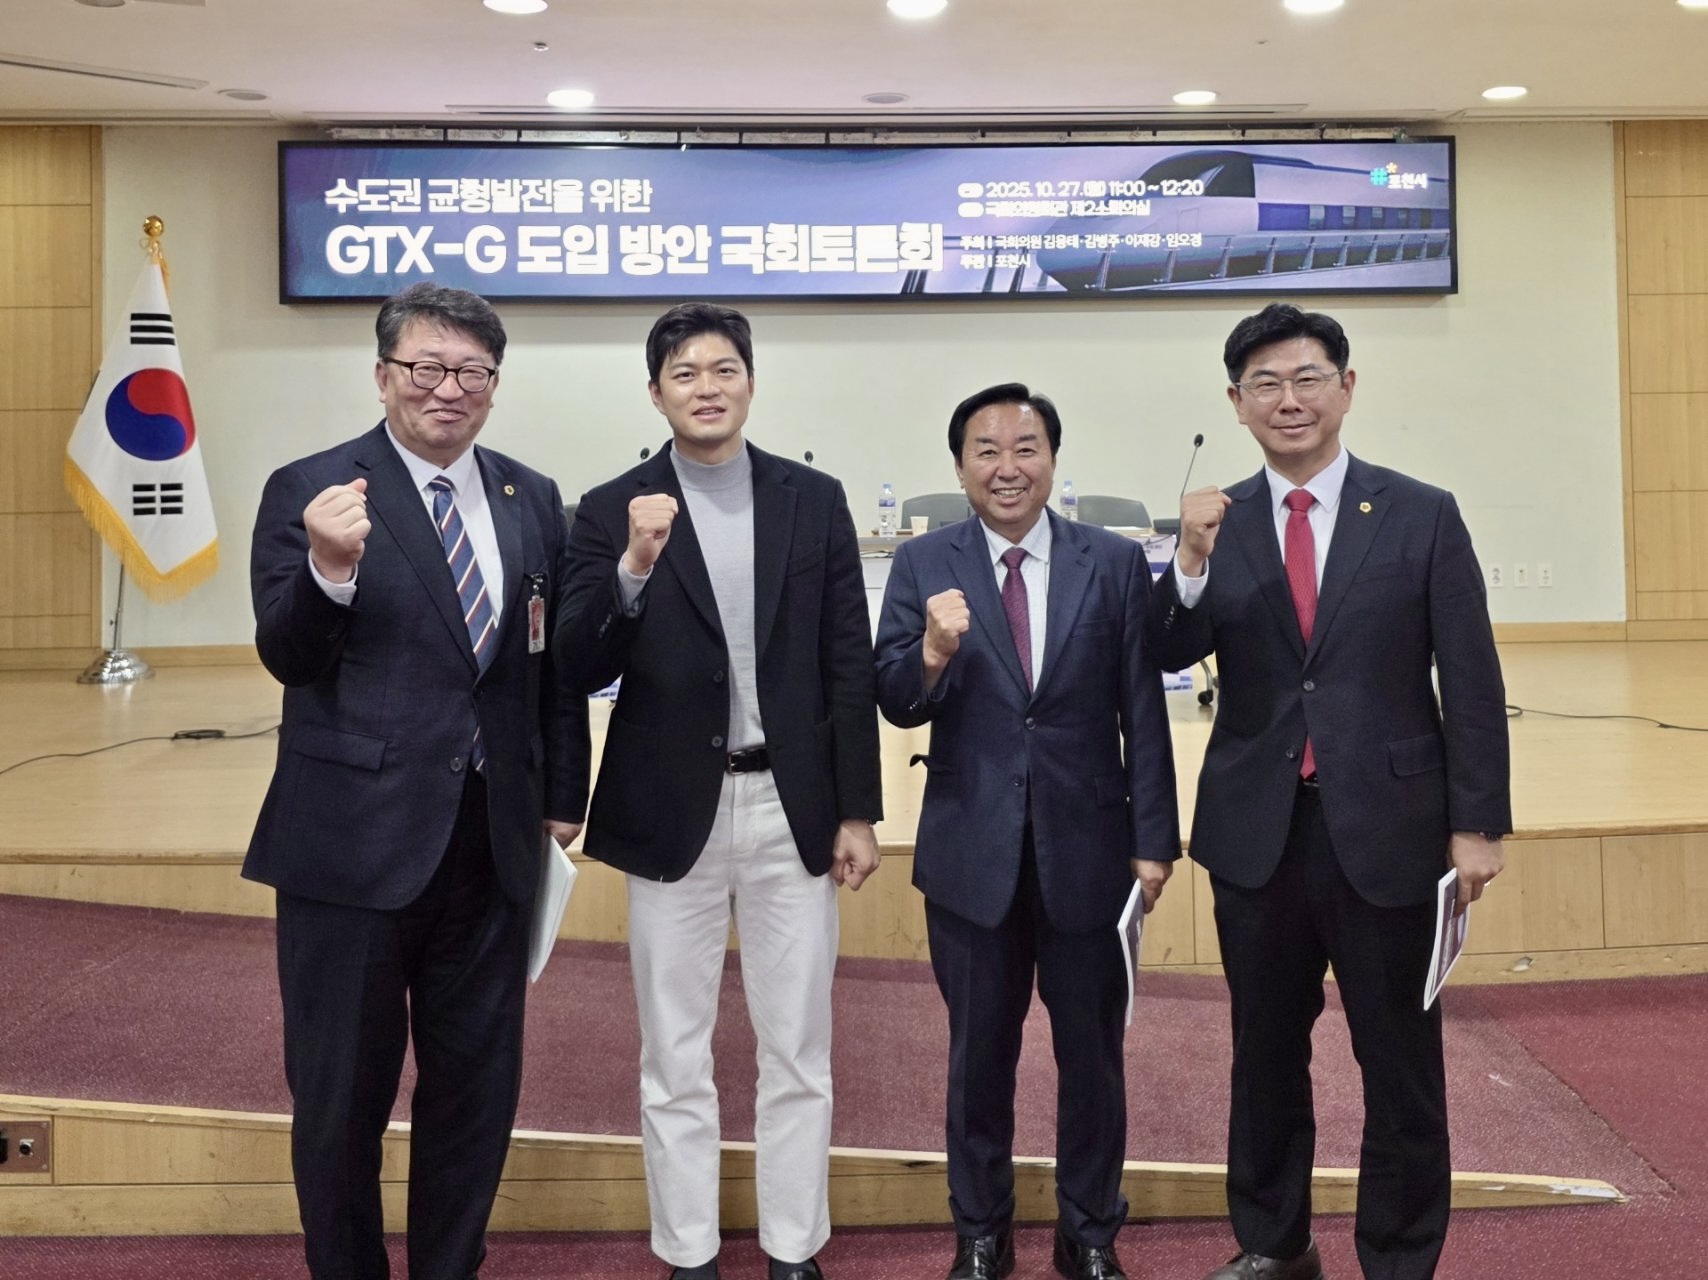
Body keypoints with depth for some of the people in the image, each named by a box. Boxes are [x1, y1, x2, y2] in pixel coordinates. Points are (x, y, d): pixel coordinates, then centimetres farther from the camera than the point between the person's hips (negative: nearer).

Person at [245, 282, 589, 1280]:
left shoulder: (534, 502, 6)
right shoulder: (310, 490, -6)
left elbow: (558, 664, 10)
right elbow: (287, 658, -11)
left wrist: (563, 797, 10)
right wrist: (329, 568, -30)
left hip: (494, 841, 4)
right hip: (354, 837, -3)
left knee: (479, 1084, 15)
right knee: (343, 1090, 12)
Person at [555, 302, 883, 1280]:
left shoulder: (815, 499, 3)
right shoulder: (612, 512, -1)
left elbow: (850, 663, 3)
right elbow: (581, 672, -7)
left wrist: (858, 811, 0)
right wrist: (634, 566, -22)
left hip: (794, 808, 1)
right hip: (672, 815, -1)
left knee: (798, 1054, 11)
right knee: (675, 1060, 10)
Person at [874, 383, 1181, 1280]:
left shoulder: (1116, 562, -1)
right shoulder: (922, 565, -1)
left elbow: (1142, 711, -1)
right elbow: (897, 704, -7)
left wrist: (1154, 837, -3)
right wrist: (933, 652, -28)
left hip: (1086, 845, 0)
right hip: (971, 851, 0)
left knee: (1091, 1050, 13)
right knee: (979, 1050, 14)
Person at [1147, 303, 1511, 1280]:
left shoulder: (1423, 515, -2)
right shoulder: (1217, 524, 3)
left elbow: (1472, 684, -2)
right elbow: (1171, 657, -7)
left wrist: (1478, 822, -5)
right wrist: (1195, 563, -23)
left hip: (1387, 827, -2)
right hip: (1257, 831, 2)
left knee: (1401, 1063, 9)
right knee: (1267, 1051, 16)